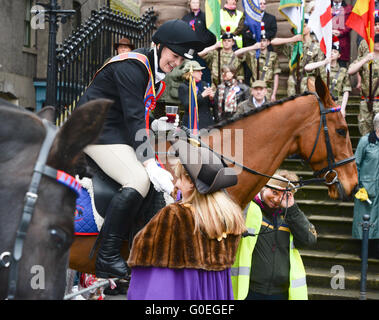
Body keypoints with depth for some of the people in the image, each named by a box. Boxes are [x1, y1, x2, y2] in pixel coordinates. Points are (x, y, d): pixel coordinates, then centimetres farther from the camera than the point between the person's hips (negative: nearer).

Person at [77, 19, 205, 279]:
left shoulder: (156, 72, 12)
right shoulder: (132, 67, -19)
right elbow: (133, 119, -27)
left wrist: (154, 125, 0)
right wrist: (151, 165, -33)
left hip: (118, 130, 10)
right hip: (97, 129, -10)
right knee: (139, 180, -25)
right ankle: (107, 259, -21)